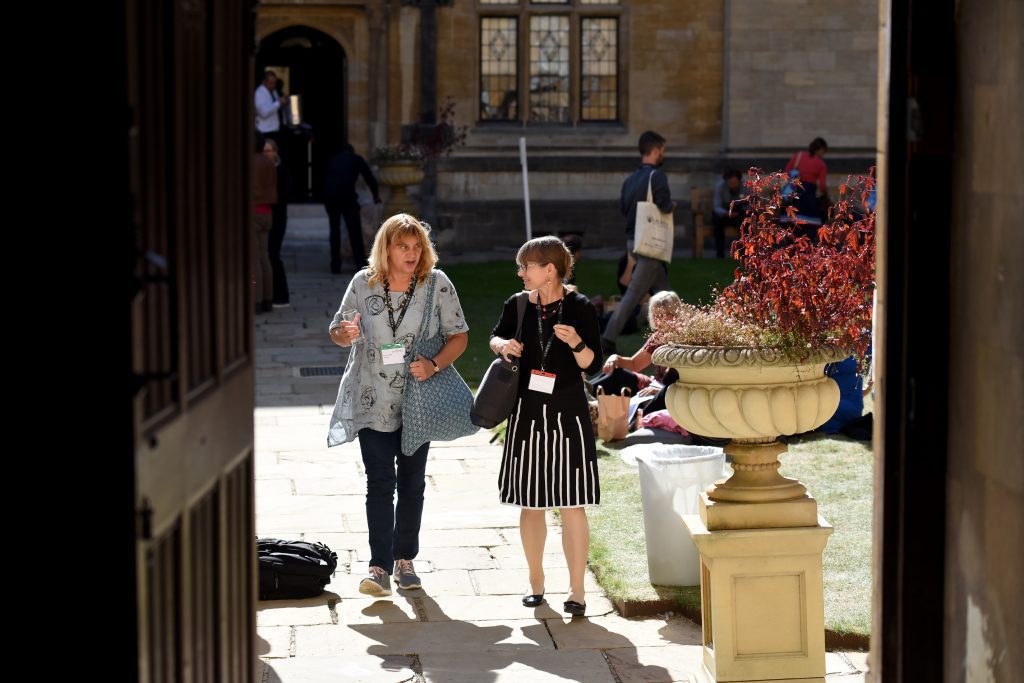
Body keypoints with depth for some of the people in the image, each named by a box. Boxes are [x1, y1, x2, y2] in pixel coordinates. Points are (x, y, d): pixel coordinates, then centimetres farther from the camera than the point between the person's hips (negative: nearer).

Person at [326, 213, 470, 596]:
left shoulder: (438, 284, -4)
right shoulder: (363, 283, -2)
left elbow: (459, 335, 0)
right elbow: (337, 332, 6)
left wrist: (434, 365, -17)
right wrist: (345, 333, -18)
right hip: (373, 402, -1)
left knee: (412, 481, 11)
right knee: (380, 482, -7)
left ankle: (404, 559, 23)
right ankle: (380, 567, -8)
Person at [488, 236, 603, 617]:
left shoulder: (579, 308, -6)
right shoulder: (519, 305, 4)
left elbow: (593, 366, -6)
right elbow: (496, 337, 22)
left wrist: (576, 343, -25)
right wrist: (503, 345, 0)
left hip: (568, 414, -4)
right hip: (527, 414, 4)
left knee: (572, 504, -4)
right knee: (530, 503, 10)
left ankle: (577, 591, 2)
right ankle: (536, 581, 24)